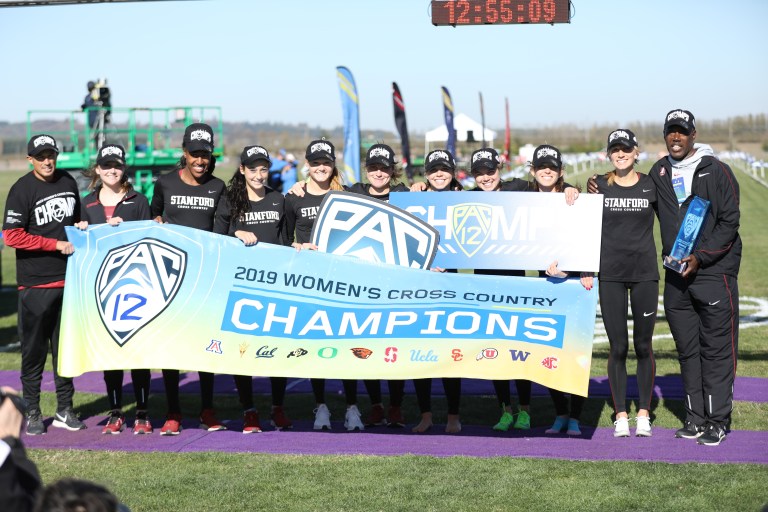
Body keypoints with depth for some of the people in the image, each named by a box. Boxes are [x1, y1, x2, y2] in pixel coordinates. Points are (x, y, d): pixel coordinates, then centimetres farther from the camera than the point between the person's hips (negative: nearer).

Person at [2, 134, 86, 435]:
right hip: (35, 284, -5)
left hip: (67, 281, 5)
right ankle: (32, 413, 11)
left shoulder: (68, 183, 10)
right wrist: (56, 244, -15)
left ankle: (64, 411, 20)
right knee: (34, 349, 0)